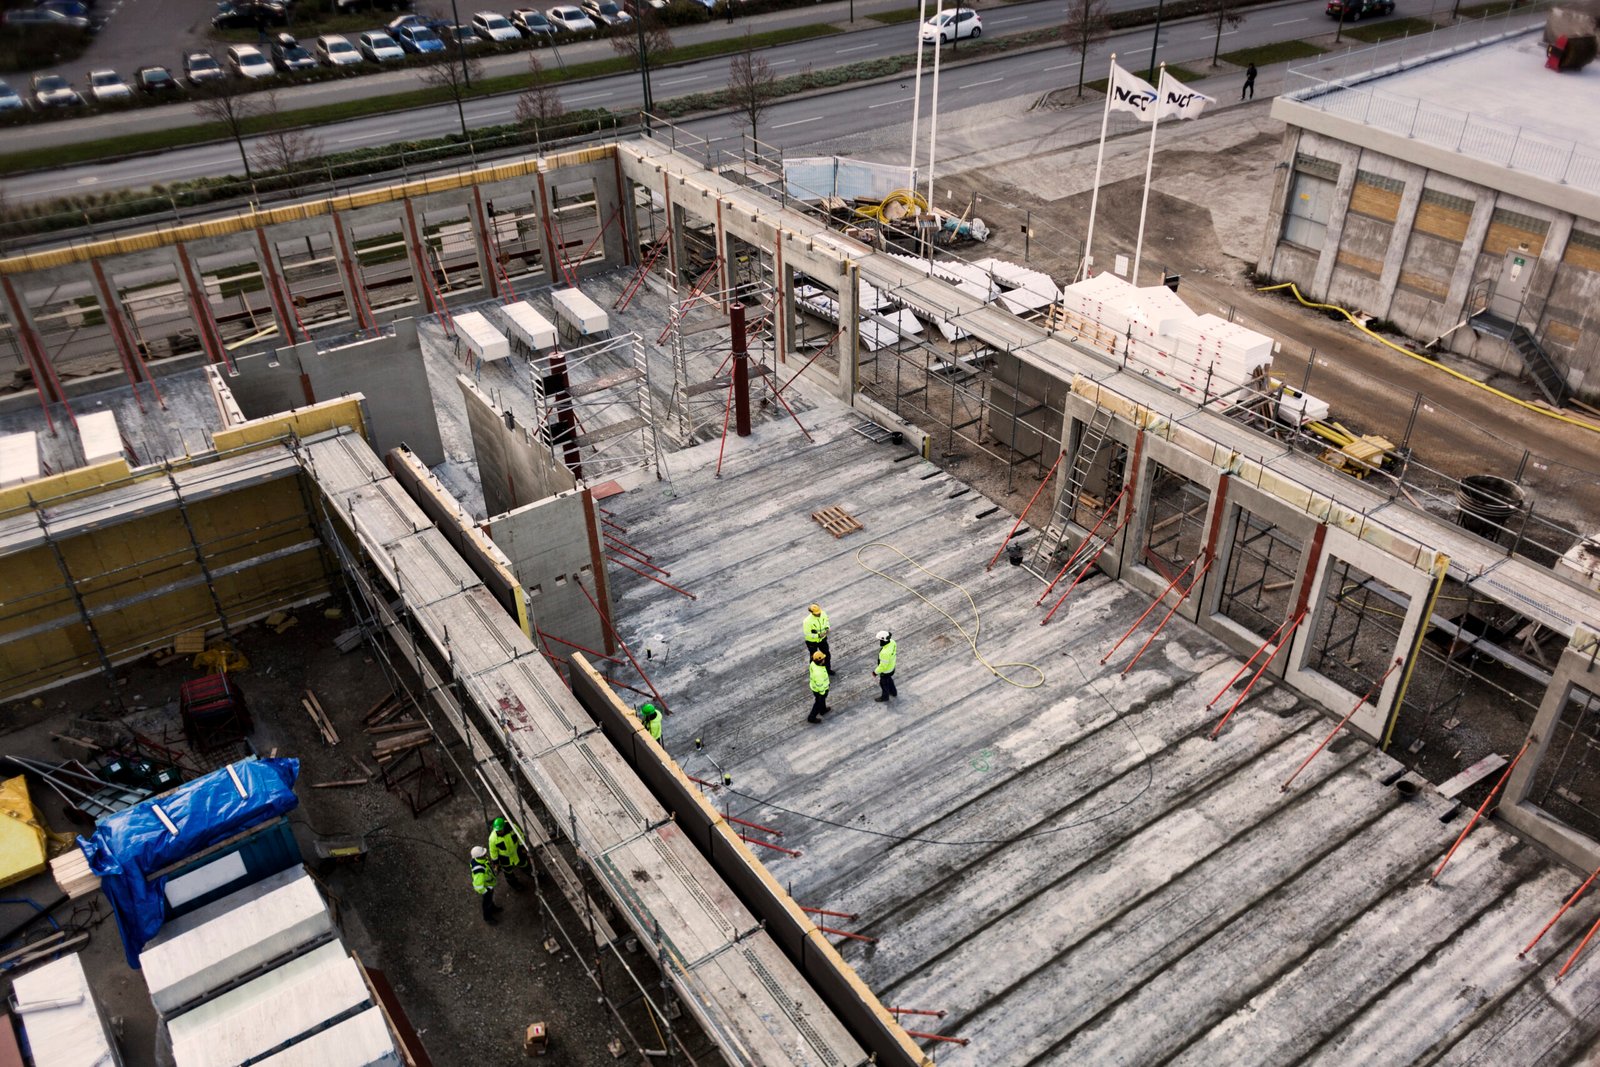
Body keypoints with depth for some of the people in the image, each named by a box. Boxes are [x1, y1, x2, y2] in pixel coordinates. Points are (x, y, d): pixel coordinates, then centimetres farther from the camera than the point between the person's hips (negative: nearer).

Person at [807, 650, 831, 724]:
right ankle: (811, 717, 38)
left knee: (822, 699, 33)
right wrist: (822, 693, -13)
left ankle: (823, 710, 59)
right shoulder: (818, 673, -44)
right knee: (819, 703, 18)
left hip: (814, 684, 8)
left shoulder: (813, 663, -19)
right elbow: (819, 685, -30)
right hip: (819, 689, -8)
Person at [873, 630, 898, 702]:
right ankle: (893, 692, 58)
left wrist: (876, 672, -15)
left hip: (886, 670, -7)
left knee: (883, 683, 21)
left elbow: (883, 666, -32)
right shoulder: (891, 642, -21)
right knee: (888, 679, 33)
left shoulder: (885, 653, -46)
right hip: (891, 666, 7)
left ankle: (884, 698, 48)